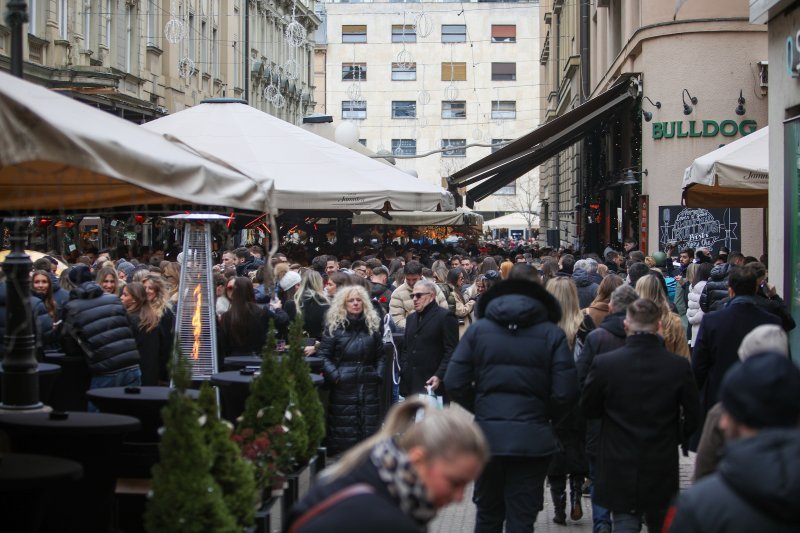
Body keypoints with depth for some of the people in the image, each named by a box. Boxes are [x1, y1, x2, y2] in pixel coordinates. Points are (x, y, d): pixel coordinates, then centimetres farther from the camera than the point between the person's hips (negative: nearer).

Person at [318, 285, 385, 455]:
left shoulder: (372, 325, 12)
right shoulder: (334, 326, 1)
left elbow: (380, 355, 17)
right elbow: (323, 355, -1)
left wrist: (379, 374, 3)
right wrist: (334, 376, -12)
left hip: (368, 385, 3)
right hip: (343, 387, -3)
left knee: (369, 428, 5)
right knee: (344, 429, -2)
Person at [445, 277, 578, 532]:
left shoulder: (478, 329, 2)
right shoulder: (552, 334, -2)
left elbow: (454, 383, -5)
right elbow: (565, 393, -10)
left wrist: (481, 408, 11)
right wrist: (545, 415, 9)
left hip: (487, 434, 2)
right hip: (532, 439, -2)